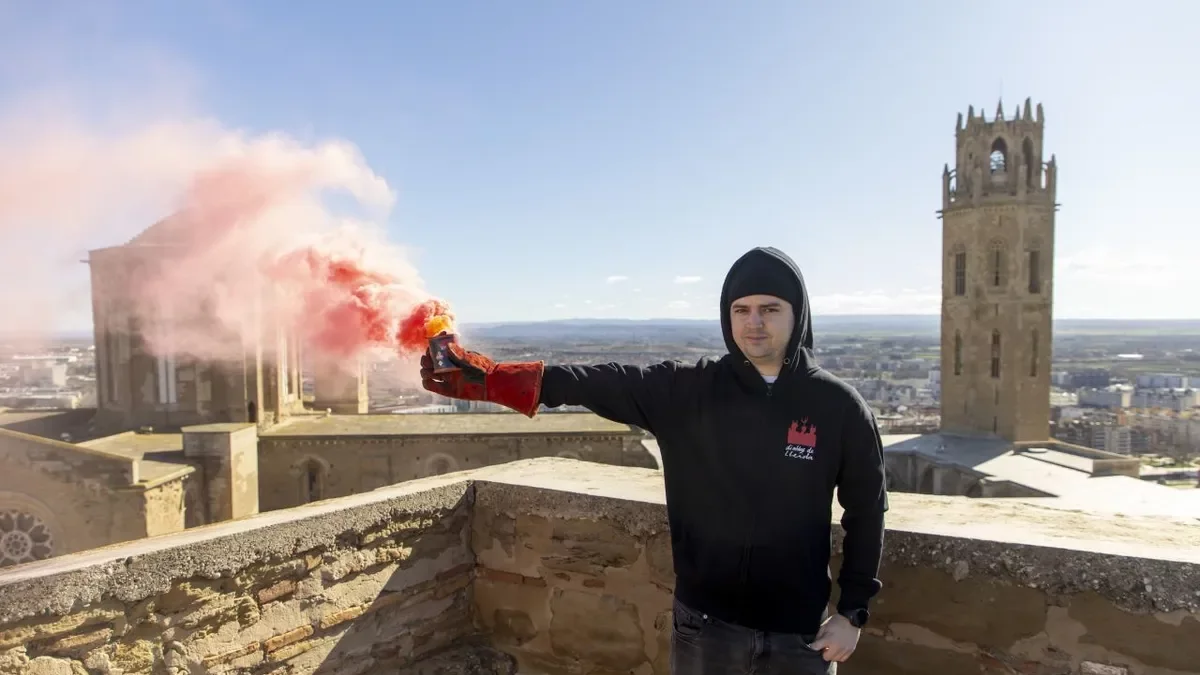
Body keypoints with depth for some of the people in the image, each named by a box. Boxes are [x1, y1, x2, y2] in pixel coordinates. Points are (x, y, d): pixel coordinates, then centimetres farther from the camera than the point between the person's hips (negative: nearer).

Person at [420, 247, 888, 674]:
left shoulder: (838, 406, -8)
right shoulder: (685, 390, -7)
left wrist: (853, 612, -1)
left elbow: (866, 512, 0)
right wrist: (479, 377, -23)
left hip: (800, 633, -1)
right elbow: (594, 384, -15)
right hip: (705, 625, 1)